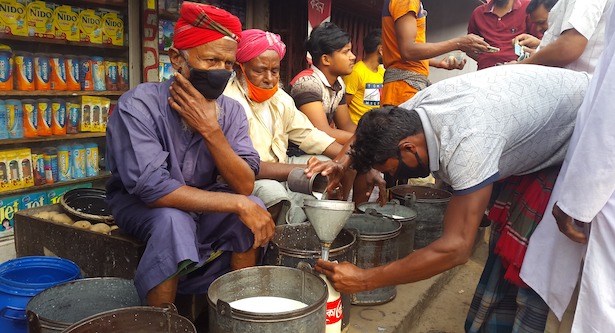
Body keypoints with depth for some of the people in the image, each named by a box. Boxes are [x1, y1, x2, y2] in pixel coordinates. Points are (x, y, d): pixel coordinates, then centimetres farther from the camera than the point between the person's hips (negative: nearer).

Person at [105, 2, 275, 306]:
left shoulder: (231, 110, -12)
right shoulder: (138, 105, -26)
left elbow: (245, 186, -19)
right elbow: (152, 189, -35)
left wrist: (211, 130, -33)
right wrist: (238, 204, -35)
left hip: (200, 205, 5)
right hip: (138, 203, -4)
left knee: (252, 209, -20)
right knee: (174, 219, -34)